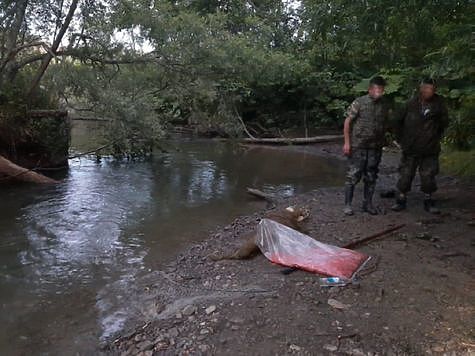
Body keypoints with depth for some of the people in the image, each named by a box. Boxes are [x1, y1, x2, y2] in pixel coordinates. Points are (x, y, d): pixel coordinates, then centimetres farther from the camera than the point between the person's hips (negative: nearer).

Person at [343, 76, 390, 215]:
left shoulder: (385, 105, 5)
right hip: (357, 146, -4)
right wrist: (347, 142, -10)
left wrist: (382, 141, 11)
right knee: (353, 175, -2)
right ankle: (347, 204, 9)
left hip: (375, 147, 5)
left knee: (371, 177, 11)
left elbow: (385, 124, 15)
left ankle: (367, 203, 24)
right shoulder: (359, 102, -8)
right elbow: (348, 122, -6)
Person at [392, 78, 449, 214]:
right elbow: (399, 121, 8)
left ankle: (428, 201, 23)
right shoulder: (411, 103, -4)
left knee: (428, 176, 8)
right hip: (411, 148, -1)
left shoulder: (439, 103, -2)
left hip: (430, 149, 1)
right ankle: (401, 200, 17)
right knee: (406, 175, 4)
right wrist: (401, 139, 5)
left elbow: (444, 122, 8)